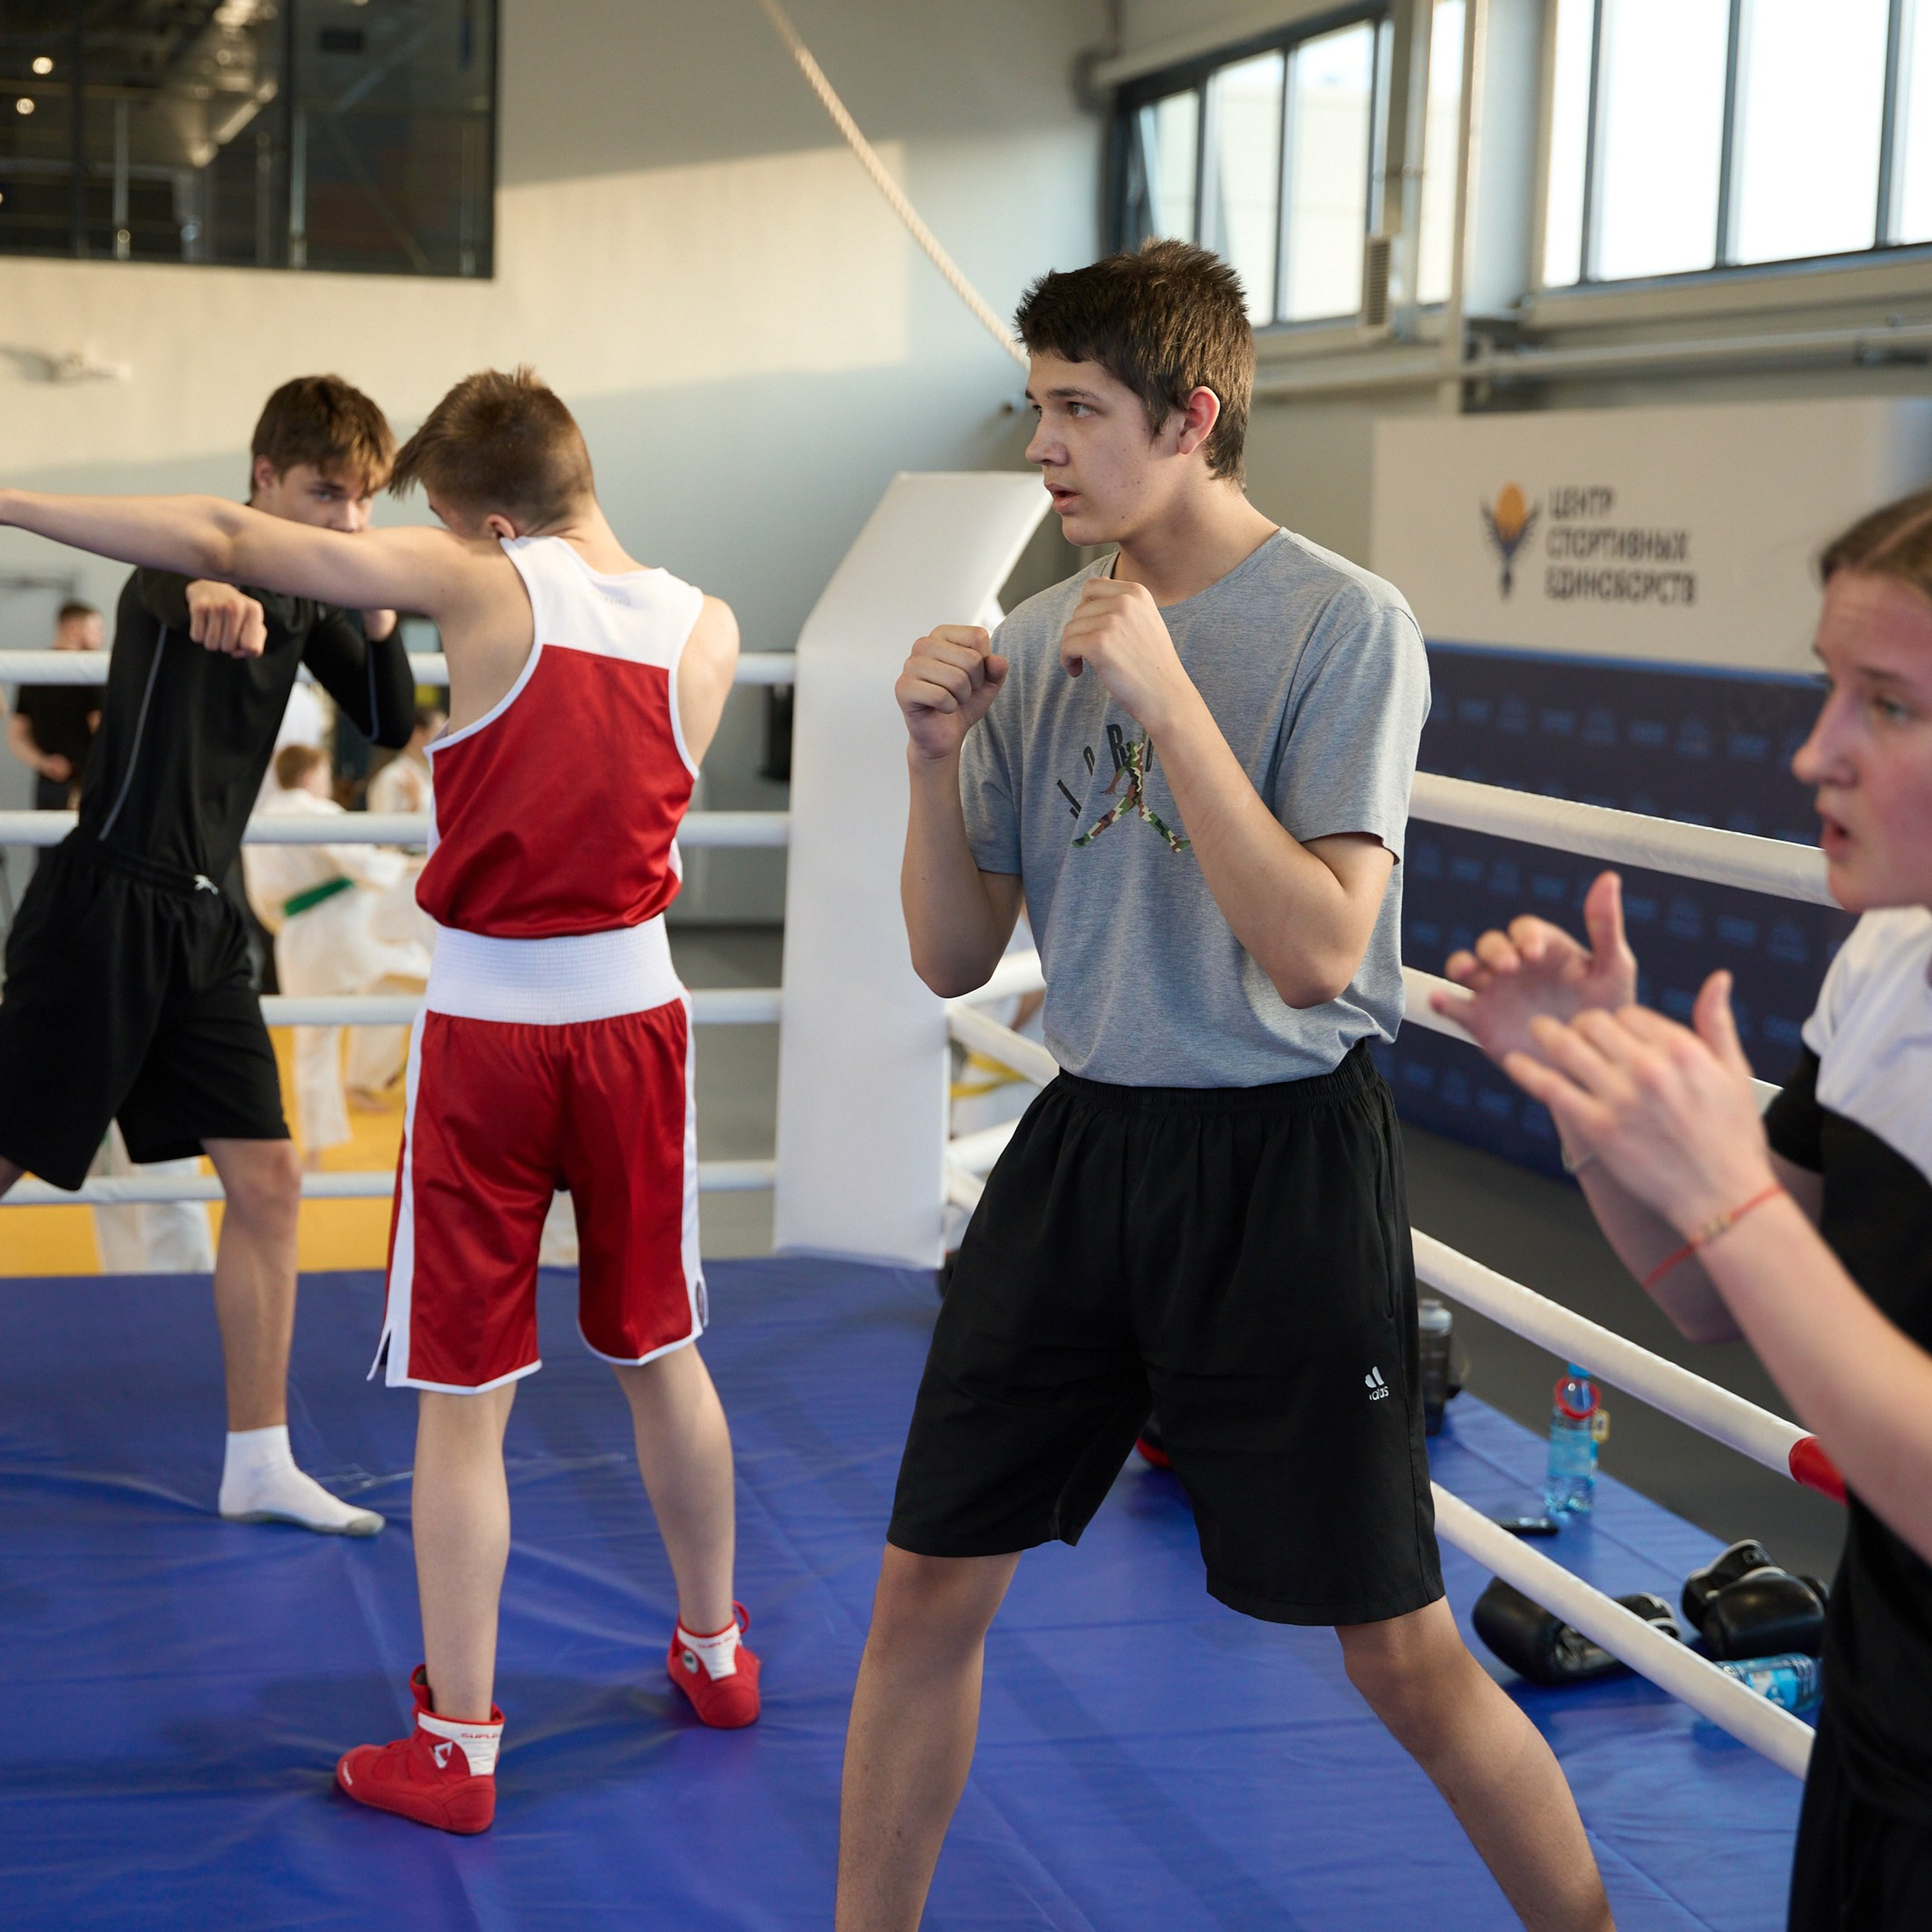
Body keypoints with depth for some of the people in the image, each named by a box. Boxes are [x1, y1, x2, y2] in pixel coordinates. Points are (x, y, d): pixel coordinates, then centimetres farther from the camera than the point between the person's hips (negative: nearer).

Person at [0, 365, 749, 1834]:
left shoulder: (486, 586, -10)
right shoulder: (707, 631, 1)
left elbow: (224, 542, -9)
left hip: (489, 1029, -4)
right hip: (636, 1014, 4)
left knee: (463, 1402, 4)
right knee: (662, 1354, 21)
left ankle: (457, 1745, 11)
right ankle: (714, 1651, 36)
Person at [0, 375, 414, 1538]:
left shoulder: (305, 597, 11)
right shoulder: (199, 554, -12)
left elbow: (390, 725, 18)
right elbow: (165, 578, -37)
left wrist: (380, 628, -3)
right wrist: (208, 593, -62)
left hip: (204, 921, 8)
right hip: (107, 905, -7)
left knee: (268, 1180, 4)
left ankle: (259, 1466, 12)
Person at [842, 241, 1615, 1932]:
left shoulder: (1345, 624, -11)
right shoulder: (1037, 646, 6)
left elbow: (1317, 952, -20)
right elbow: (955, 960, 7)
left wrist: (1168, 697, -23)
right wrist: (938, 759, -9)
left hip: (1283, 1158, -5)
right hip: (1085, 1145, 5)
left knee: (1401, 1653, 2)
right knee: (928, 1586, 8)